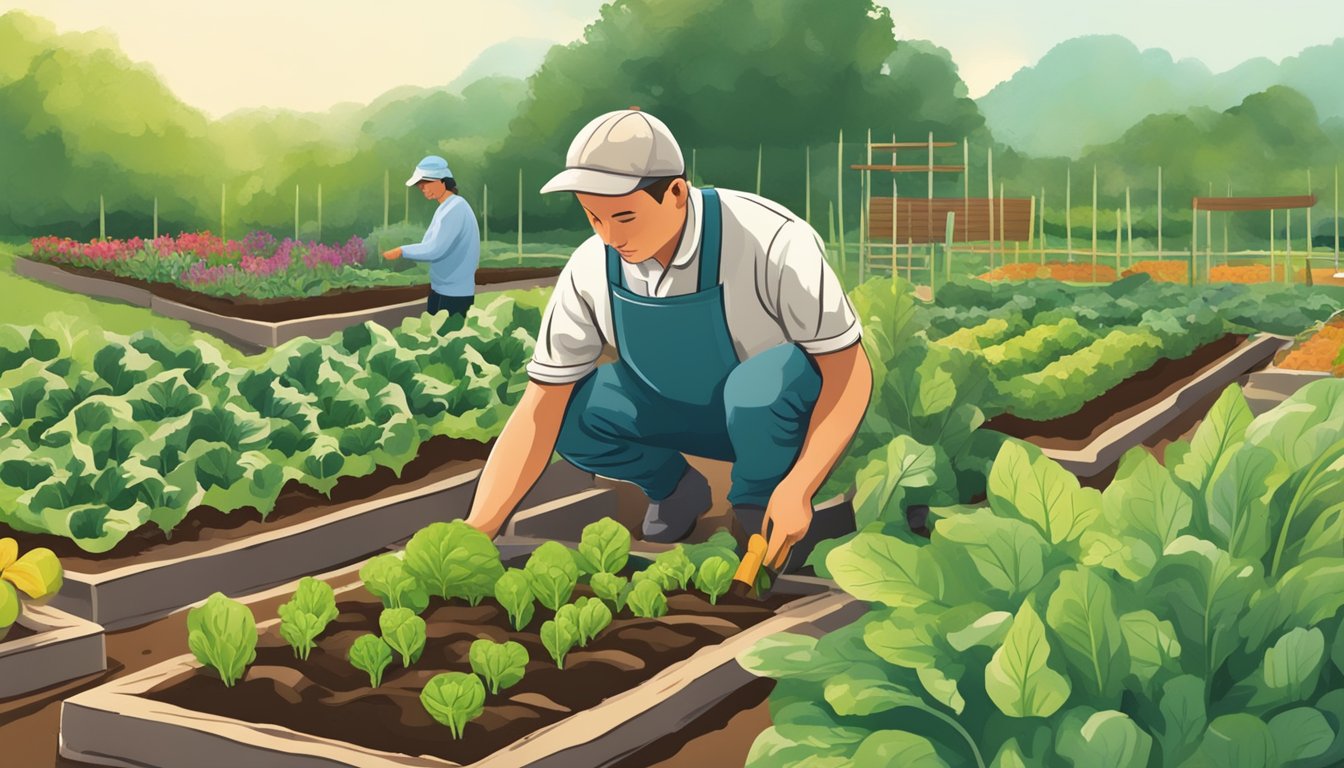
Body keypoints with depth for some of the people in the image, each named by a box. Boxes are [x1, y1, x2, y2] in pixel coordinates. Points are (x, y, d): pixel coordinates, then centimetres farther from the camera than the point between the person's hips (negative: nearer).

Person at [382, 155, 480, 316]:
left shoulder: (455, 209, -19)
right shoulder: (445, 208, 12)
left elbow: (435, 249, -24)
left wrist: (402, 251, -16)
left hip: (455, 293, -10)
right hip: (440, 288, 10)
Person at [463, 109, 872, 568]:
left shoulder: (772, 243, -33)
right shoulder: (589, 272, -20)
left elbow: (850, 372, -26)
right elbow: (539, 413, -18)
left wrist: (798, 489, -36)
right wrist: (474, 534, -28)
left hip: (784, 410, -4)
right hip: (689, 410, 4)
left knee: (765, 382, -38)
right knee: (568, 412, -21)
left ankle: (759, 506, -5)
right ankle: (676, 488, 9)